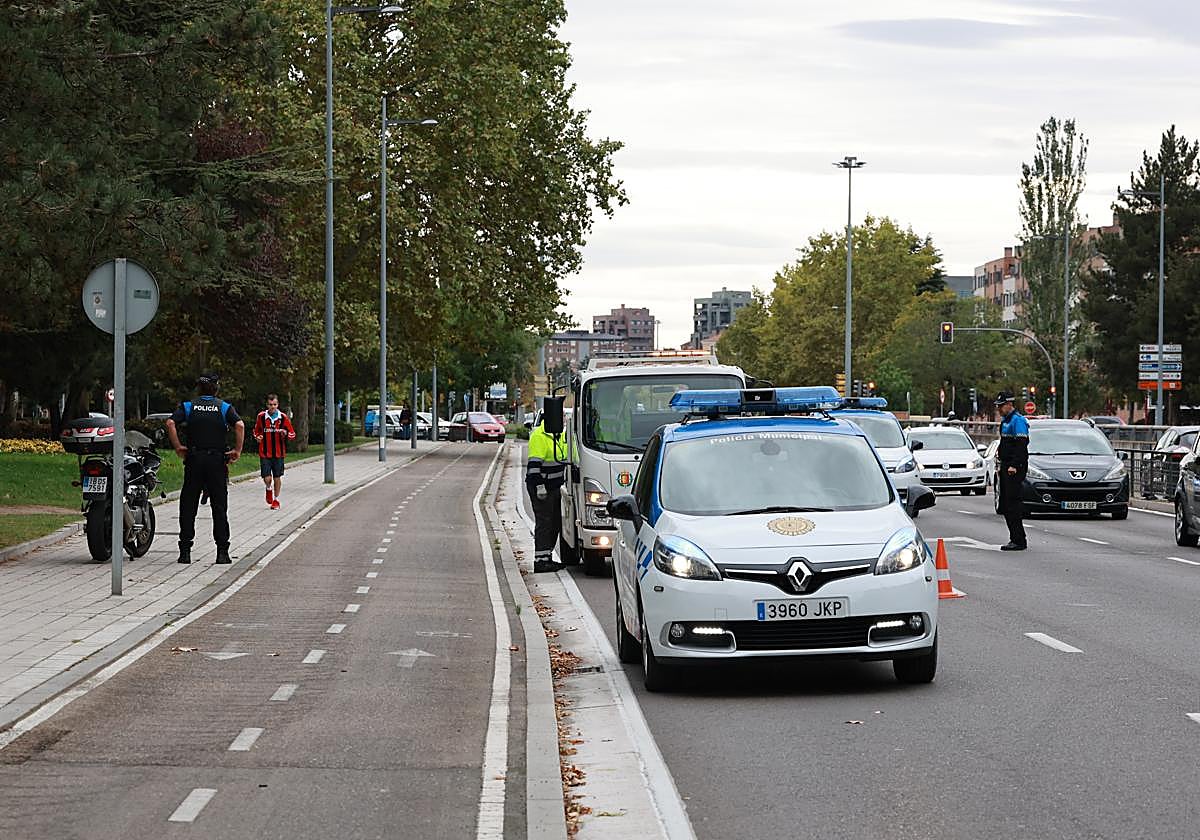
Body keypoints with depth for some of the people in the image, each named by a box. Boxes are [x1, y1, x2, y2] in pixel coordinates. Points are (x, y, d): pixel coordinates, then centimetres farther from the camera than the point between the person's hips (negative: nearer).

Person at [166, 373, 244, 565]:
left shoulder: (188, 407, 7)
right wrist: (237, 450, -6)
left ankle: (185, 551, 0)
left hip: (193, 461, 1)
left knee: (188, 506, 5)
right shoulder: (225, 407, 5)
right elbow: (239, 425, -12)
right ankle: (222, 552, 0)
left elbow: (170, 423, -9)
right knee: (219, 507, 3)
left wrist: (178, 447, -4)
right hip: (217, 460, 0)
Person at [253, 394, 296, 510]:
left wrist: (285, 434, -17)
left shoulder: (283, 417, -1)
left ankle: (276, 499, 23)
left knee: (277, 477, 5)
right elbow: (256, 431, 17)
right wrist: (258, 437, -4)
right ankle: (269, 489, 28)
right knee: (267, 478, -7)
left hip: (278, 453, 0)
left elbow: (292, 434, 4)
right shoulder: (261, 417, 0)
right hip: (264, 453, 0)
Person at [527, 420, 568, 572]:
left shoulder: (560, 435, 14)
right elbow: (534, 464, -21)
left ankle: (547, 557, 20)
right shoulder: (539, 436, -15)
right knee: (544, 522, -9)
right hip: (541, 487, -9)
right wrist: (539, 486, -25)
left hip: (554, 487, 9)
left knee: (555, 523, 12)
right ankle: (540, 561, -7)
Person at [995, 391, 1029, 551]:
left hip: (1014, 468, -11)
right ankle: (1015, 538, 15)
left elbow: (1021, 445, -21)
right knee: (1005, 505, 10)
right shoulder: (1005, 421, 19)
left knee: (1012, 504, -12)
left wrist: (1014, 465, -25)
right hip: (1006, 466, 11)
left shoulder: (1018, 421, -13)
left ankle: (1019, 541, -11)